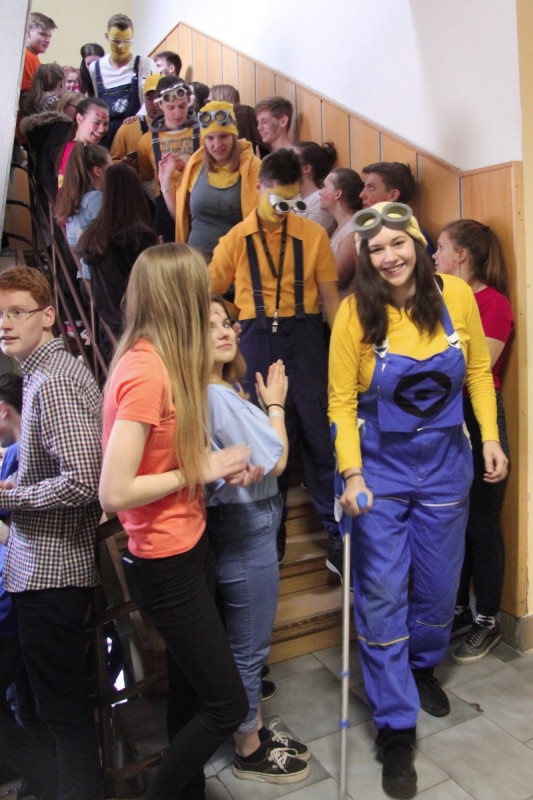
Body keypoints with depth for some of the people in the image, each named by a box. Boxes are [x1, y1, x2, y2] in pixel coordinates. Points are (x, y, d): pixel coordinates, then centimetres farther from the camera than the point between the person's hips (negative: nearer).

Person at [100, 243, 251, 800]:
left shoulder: (157, 360, 3)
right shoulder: (146, 371, -25)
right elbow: (114, 494, -27)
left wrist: (218, 462, -4)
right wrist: (202, 470, -17)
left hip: (188, 547, 9)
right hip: (166, 564, -9)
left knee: (189, 688, 23)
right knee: (226, 705, 5)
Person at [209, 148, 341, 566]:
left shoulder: (314, 234, 4)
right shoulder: (237, 238, 4)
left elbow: (329, 296, 5)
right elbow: (210, 292, 11)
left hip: (306, 338, 0)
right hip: (258, 342, 1)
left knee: (320, 433, 1)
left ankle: (338, 530, 17)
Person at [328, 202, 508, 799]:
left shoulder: (455, 294, -6)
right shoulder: (356, 312, -13)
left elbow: (478, 369, 6)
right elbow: (341, 399, -11)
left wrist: (490, 437, 1)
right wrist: (351, 473, -18)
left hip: (445, 464, 3)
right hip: (380, 467, -2)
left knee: (438, 585, 17)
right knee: (382, 594, 2)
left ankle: (422, 666, 48)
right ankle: (396, 726, 19)